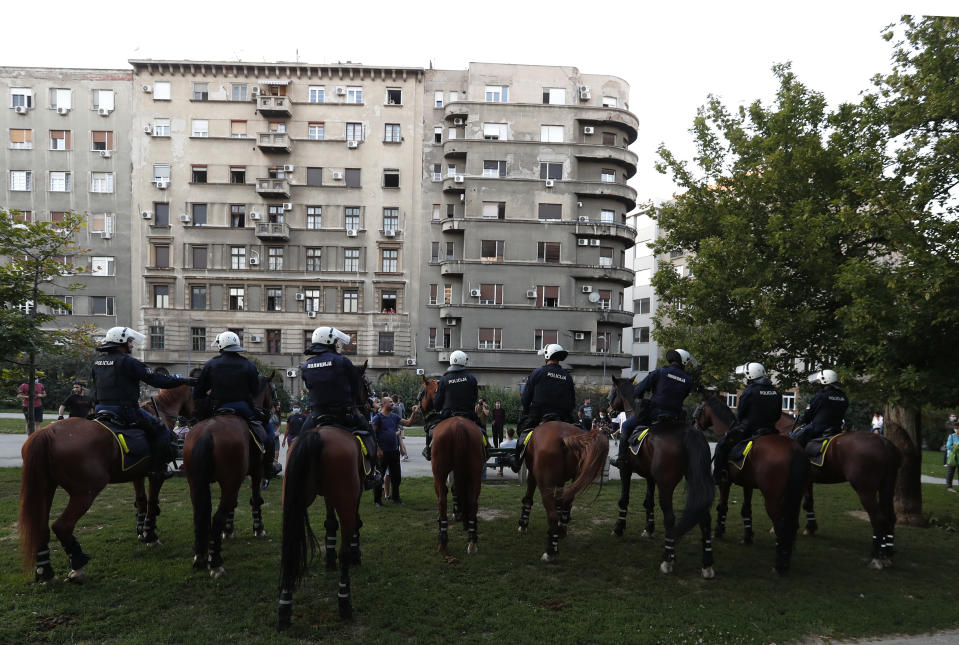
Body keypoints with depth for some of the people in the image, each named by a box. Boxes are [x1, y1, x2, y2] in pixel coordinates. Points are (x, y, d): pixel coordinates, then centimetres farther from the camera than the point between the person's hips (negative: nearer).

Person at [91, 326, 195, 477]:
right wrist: (184, 381, -7)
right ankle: (158, 469, -3)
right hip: (125, 410, -8)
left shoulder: (97, 363, 12)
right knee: (161, 430, 0)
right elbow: (156, 380, -13)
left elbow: (95, 388, 21)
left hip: (100, 408, 8)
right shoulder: (127, 361, -13)